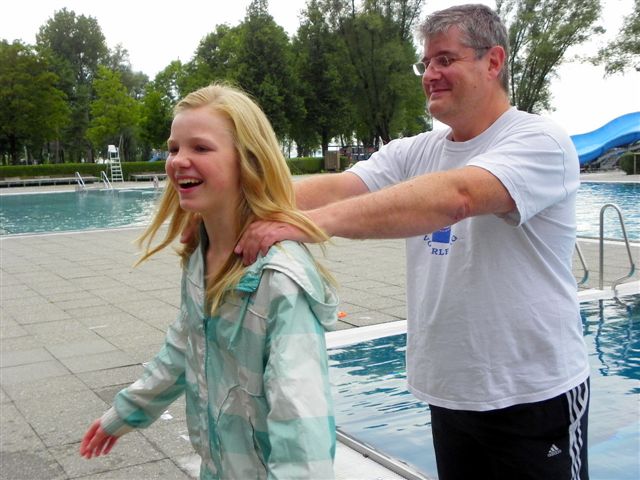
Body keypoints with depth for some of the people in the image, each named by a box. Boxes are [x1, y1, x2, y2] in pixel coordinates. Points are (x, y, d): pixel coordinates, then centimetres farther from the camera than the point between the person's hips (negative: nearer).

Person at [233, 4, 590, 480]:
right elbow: (337, 187, -11)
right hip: (447, 391, 6)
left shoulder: (540, 141, -15)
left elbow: (453, 197, -34)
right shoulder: (413, 153, 4)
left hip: (534, 396, -5)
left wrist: (312, 223, -43)